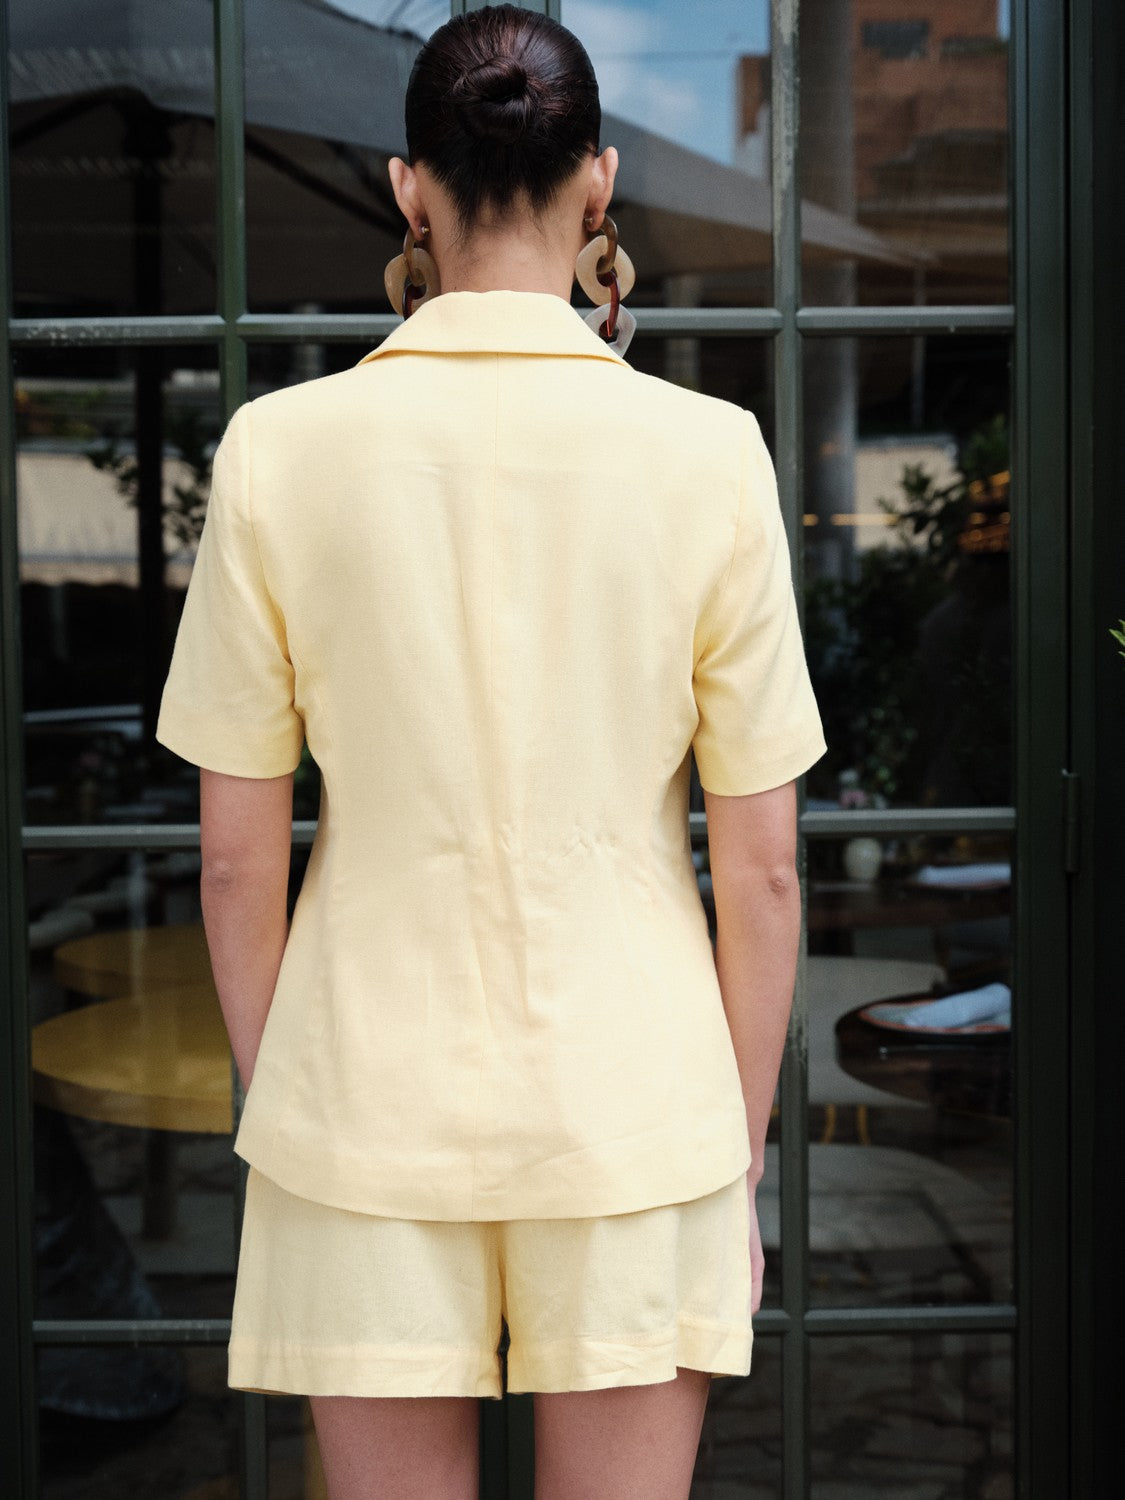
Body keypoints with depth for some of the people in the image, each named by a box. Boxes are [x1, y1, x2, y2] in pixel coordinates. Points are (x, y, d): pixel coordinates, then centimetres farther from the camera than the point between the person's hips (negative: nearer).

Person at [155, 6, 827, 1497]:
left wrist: (275, 1102, 12)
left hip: (371, 1101, 1)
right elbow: (762, 871, -4)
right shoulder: (708, 452, -7)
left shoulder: (278, 449, -6)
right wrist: (745, 1147, 8)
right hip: (634, 1099, 0)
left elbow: (238, 857, -2)